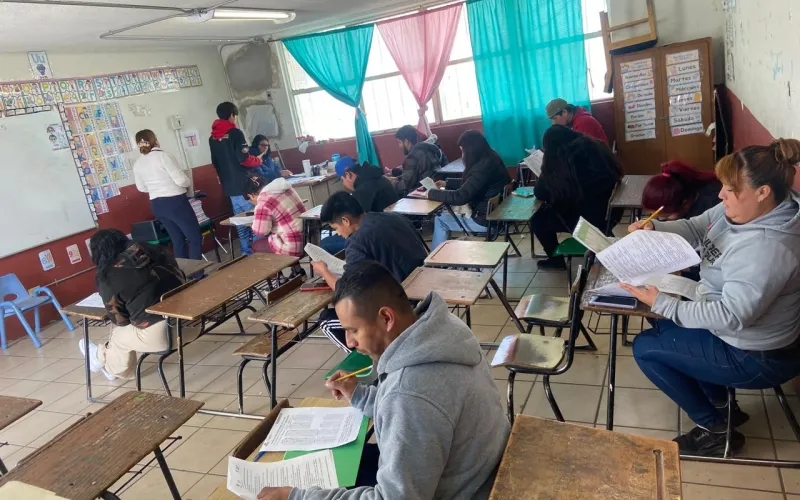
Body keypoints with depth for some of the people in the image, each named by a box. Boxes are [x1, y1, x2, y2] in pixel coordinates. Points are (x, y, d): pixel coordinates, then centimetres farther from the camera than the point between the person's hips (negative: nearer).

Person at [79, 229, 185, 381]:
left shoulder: (108, 276, -6)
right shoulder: (154, 250, 8)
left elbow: (119, 320, 3)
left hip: (158, 335, -5)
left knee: (118, 336, 26)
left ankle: (101, 358, 56)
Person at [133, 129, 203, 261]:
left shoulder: (137, 164, 5)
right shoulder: (163, 156, -14)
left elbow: (142, 188, 16)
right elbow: (181, 180, -17)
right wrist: (188, 183, 4)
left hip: (157, 205, 7)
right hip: (175, 202, -7)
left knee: (177, 240, 16)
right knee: (195, 237, 2)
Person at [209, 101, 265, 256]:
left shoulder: (212, 138, 10)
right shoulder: (235, 133, -11)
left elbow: (215, 162, 17)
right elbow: (244, 159, -17)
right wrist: (258, 161, 1)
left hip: (229, 187, 7)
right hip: (244, 185, -7)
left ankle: (246, 252, 15)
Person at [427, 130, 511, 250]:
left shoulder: (483, 168, -26)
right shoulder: (490, 159, 4)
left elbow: (460, 197, -29)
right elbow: (468, 184, 20)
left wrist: (430, 193, -19)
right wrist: (447, 184, 16)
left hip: (487, 220, -10)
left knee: (439, 220, 1)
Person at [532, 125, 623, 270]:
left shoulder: (558, 160, -10)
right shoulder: (594, 145, 4)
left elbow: (539, 193, -6)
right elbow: (617, 174, 18)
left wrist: (544, 182, 17)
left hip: (587, 219, -7)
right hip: (611, 211, 7)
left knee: (537, 219, 10)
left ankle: (556, 259, 26)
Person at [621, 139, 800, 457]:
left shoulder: (766, 247, -34)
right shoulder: (742, 209, -7)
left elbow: (731, 316, -34)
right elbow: (695, 228, 3)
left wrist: (662, 304, -31)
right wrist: (653, 228, -16)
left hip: (755, 358, -10)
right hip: (737, 329, 10)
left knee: (646, 348, -4)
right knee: (665, 328, 22)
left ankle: (716, 428, 11)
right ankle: (721, 404, 28)